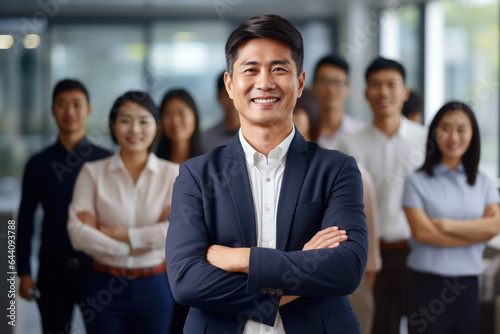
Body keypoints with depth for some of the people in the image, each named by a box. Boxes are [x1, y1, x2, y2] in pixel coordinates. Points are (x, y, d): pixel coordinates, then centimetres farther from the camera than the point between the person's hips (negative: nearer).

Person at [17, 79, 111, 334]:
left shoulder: (105, 162, 1)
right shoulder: (39, 164, 5)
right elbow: (25, 220, 7)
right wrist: (24, 272, 2)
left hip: (96, 265, -1)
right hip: (53, 268, 1)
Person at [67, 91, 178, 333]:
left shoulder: (172, 174, 2)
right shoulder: (92, 172, 2)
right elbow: (78, 233, -8)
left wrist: (119, 233, -12)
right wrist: (126, 249, -13)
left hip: (154, 287, 0)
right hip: (105, 286, 0)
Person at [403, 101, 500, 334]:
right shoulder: (417, 182, 0)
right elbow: (421, 231, -11)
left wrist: (445, 224, -11)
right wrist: (475, 233, -6)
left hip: (469, 286, 3)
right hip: (428, 285, -3)